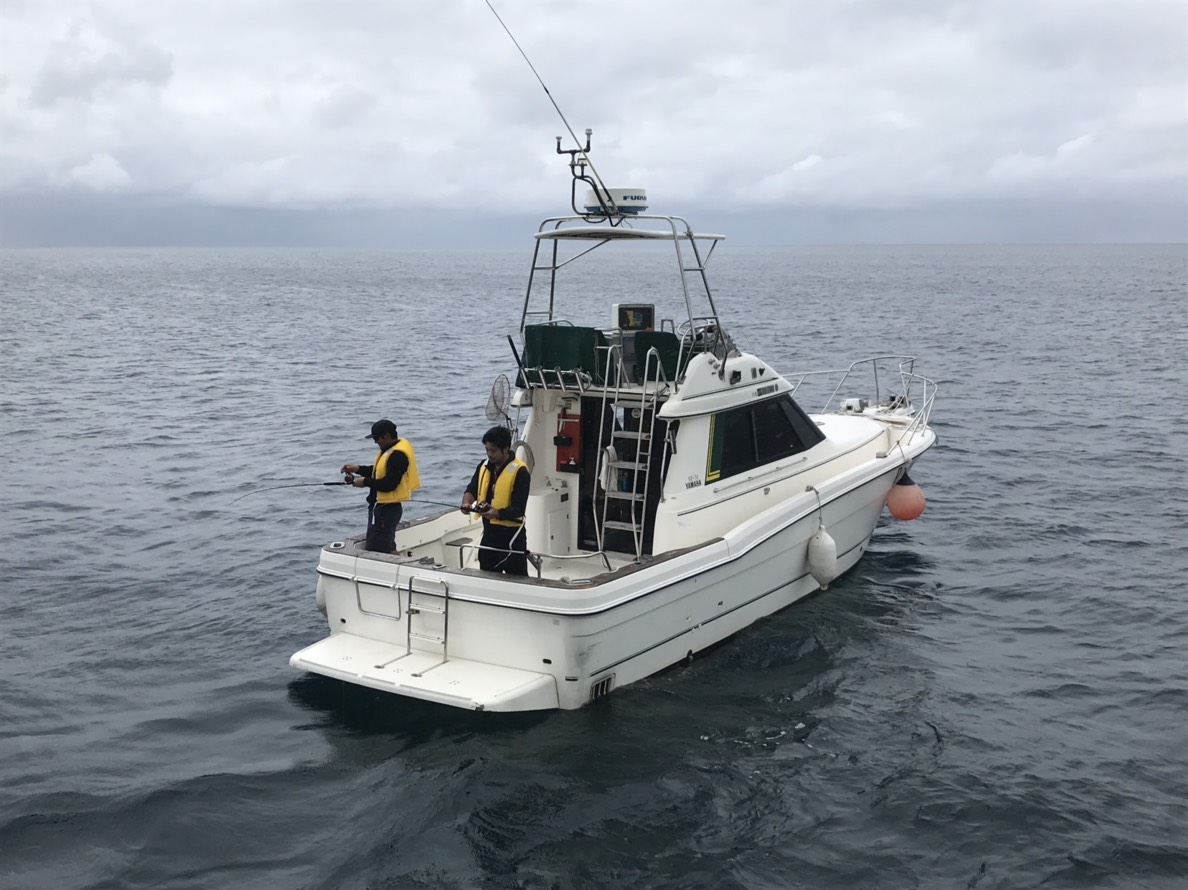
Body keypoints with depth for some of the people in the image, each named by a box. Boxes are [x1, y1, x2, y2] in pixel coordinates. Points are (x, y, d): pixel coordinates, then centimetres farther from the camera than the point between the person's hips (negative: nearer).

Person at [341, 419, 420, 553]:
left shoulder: (398, 455, -22)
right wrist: (358, 469, 8)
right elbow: (381, 471, 21)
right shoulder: (392, 449, 11)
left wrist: (365, 482, -15)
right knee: (388, 549, 20)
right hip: (386, 507, 11)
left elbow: (389, 484, -27)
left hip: (387, 509, -11)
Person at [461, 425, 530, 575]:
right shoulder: (484, 466, 7)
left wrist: (498, 514, -35)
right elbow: (471, 489, 6)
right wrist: (467, 503, -17)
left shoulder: (519, 471, -15)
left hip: (511, 536, -7)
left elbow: (518, 509, -19)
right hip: (489, 533, 7)